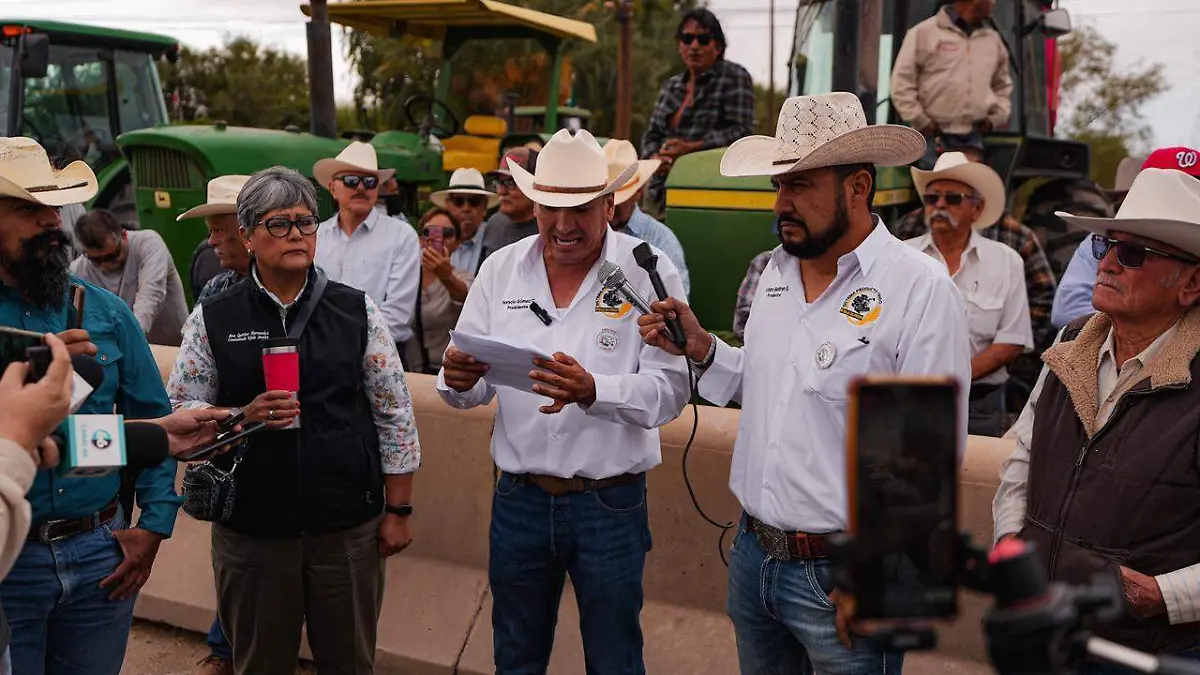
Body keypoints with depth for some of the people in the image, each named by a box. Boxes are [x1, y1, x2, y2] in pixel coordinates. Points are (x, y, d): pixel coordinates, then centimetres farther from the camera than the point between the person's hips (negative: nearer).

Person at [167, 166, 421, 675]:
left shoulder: (358, 311, 2)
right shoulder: (213, 320, 1)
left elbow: (394, 413, 3)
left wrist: (398, 511, 1)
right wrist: (244, 418, -16)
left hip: (350, 526, 0)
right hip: (251, 531, 0)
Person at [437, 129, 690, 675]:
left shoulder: (649, 273, -8)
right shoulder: (500, 270, 2)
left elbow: (670, 389, -16)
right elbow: (472, 389, 4)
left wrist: (593, 392, -33)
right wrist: (458, 380, -19)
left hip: (610, 504, -3)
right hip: (519, 500, 3)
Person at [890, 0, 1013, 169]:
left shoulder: (993, 40, 14)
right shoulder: (924, 33, -2)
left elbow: (1003, 86, 27)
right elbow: (902, 83, -4)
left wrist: (996, 117, 10)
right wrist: (920, 122, -9)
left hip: (974, 139, 5)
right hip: (934, 138, -5)